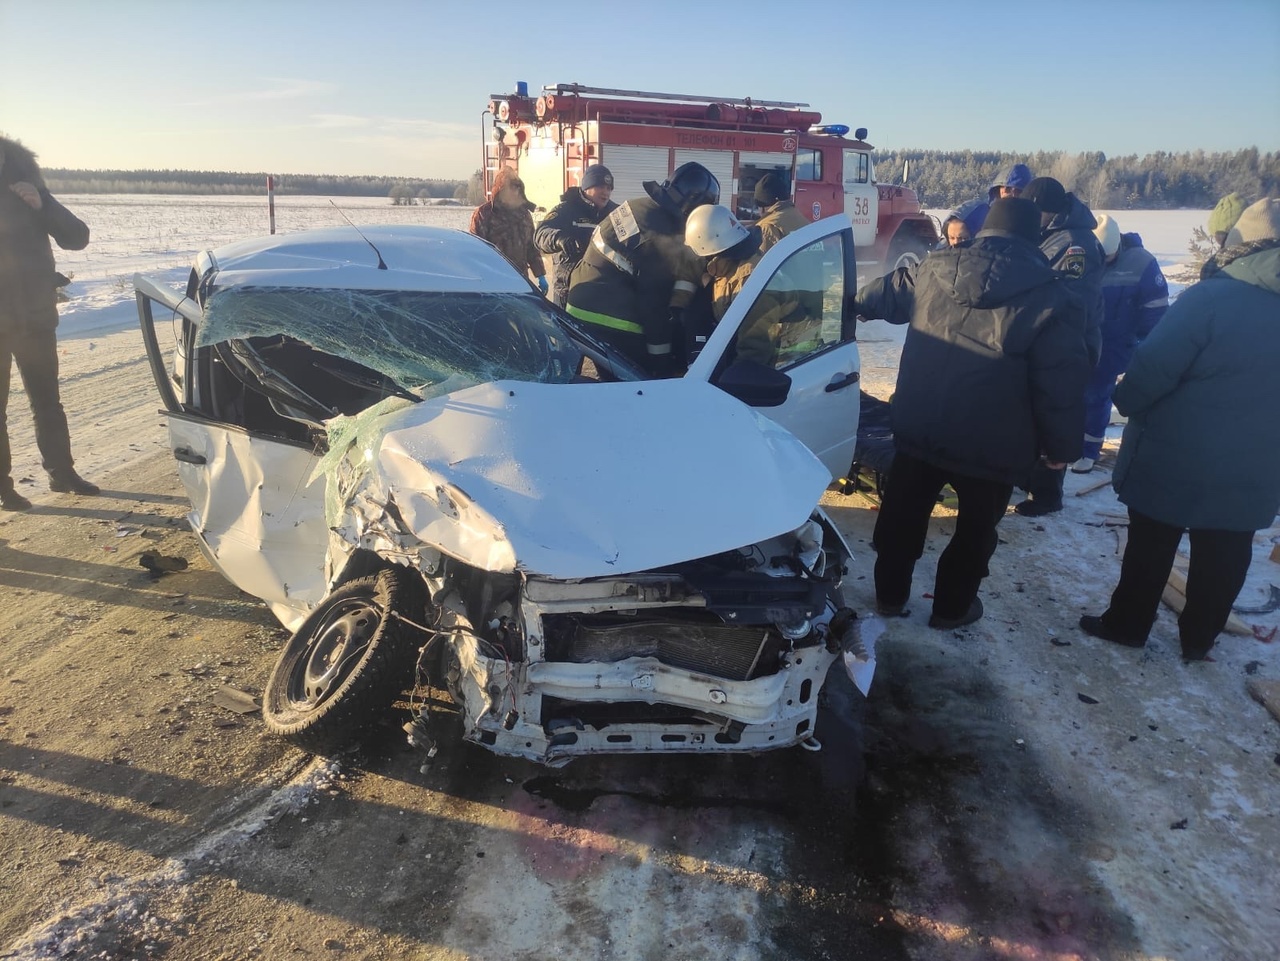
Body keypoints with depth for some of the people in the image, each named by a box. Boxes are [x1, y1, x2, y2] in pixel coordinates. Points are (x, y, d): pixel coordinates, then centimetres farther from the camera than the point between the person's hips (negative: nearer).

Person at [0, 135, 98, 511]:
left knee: (47, 402, 13)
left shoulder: (30, 194, 3)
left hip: (35, 320, 3)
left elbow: (77, 238, -4)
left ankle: (62, 472, 23)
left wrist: (43, 205, -16)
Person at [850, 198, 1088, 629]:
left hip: (918, 431, 3)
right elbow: (1061, 386, -12)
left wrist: (854, 301, 40)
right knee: (976, 529, 18)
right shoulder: (1051, 297, -12)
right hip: (993, 447, -3)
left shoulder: (934, 269, -2)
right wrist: (1062, 447, 0)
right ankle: (952, 607, 30)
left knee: (903, 514, 20)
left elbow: (886, 295, 18)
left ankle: (890, 593, 33)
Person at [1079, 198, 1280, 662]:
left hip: (1175, 459, -5)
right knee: (1223, 555, 17)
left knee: (1150, 546, 11)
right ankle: (1198, 639, 29)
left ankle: (1126, 624, 24)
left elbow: (1152, 369, -21)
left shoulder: (1209, 299, -20)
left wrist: (1125, 401, -3)